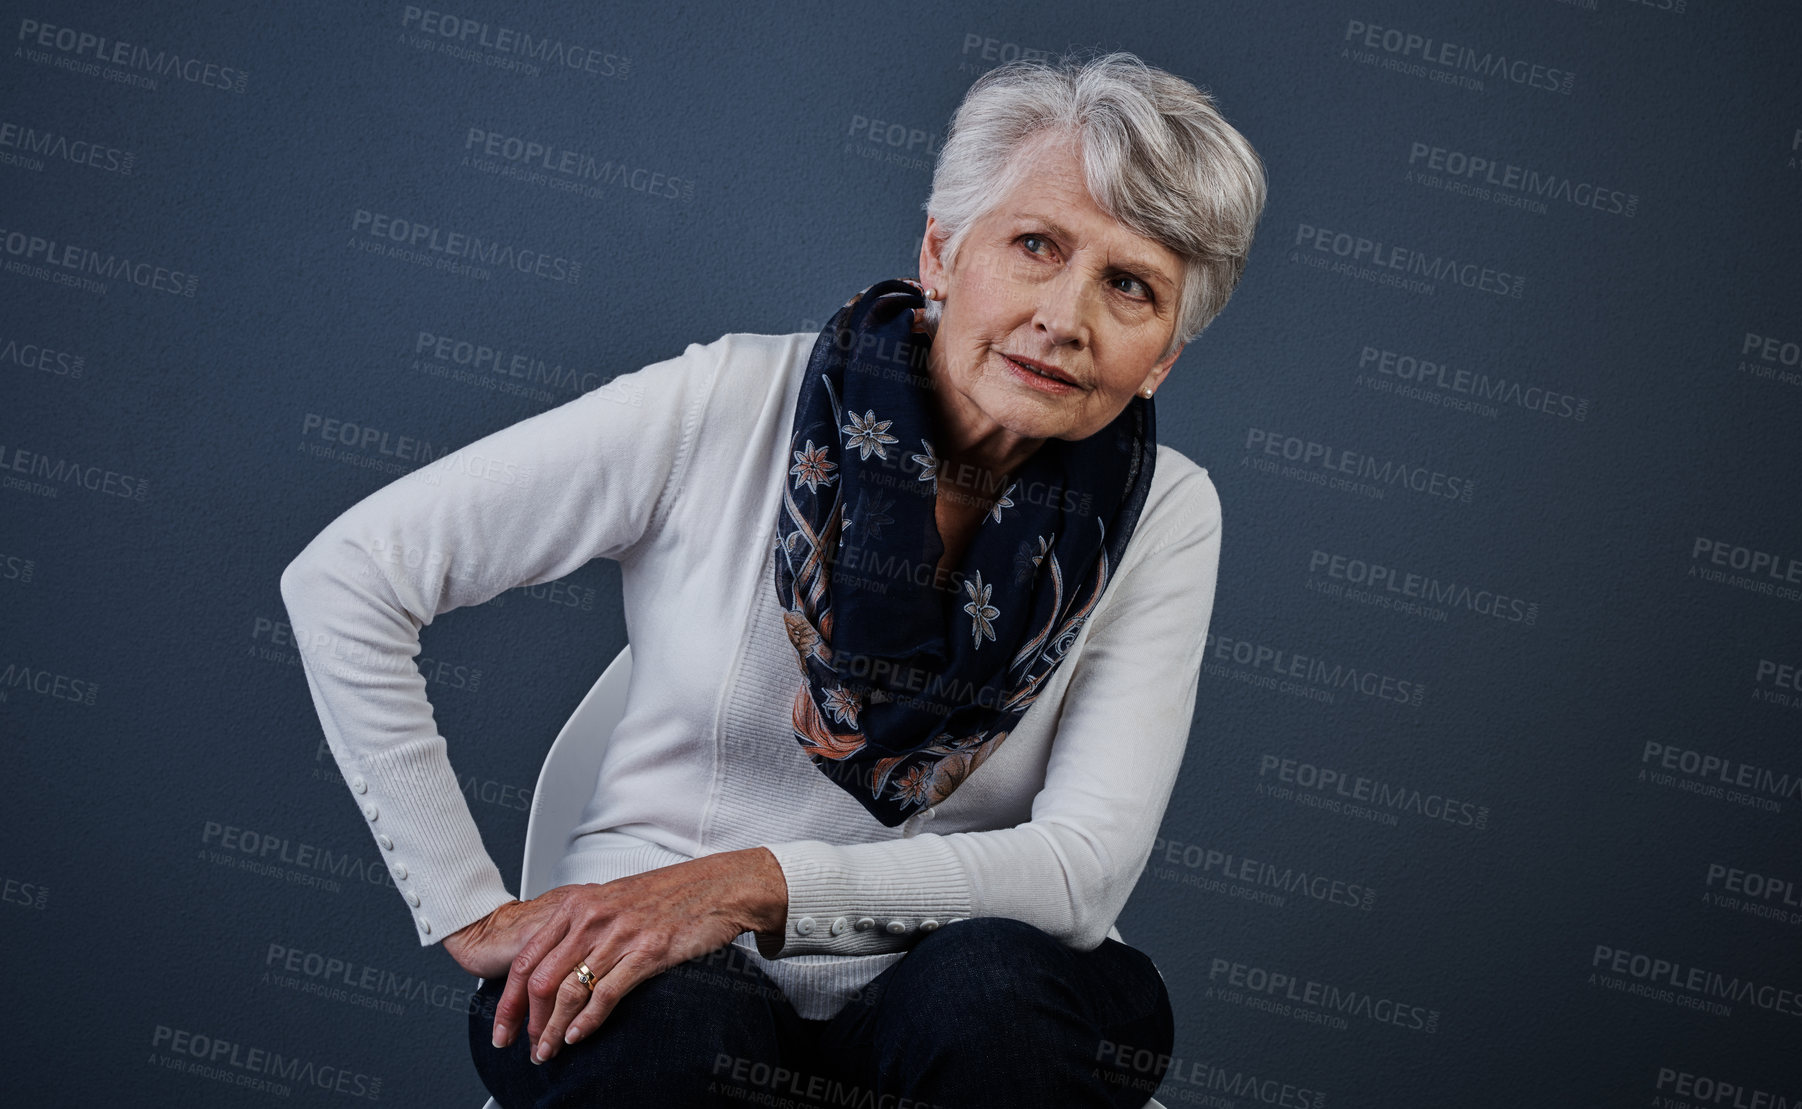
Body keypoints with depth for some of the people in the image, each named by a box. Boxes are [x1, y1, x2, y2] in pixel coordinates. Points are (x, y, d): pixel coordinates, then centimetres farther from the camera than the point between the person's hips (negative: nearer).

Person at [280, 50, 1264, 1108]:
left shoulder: (1164, 518, -5)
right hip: (659, 981, -1)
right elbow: (347, 576, -8)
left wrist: (760, 884, -25)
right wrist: (472, 914, -10)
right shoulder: (728, 406, -10)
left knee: (991, 988, -33)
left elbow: (1085, 868, -13)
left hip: (962, 1012, 2)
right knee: (671, 1021, -36)